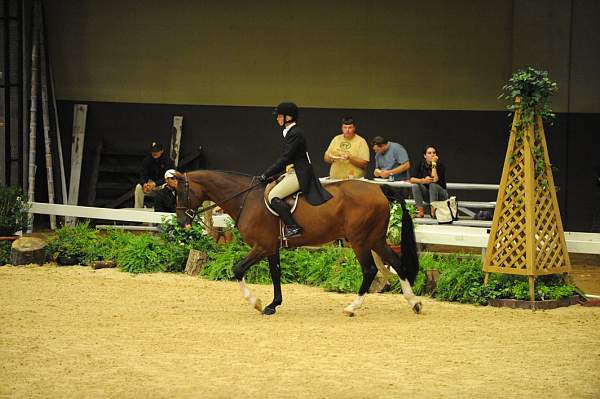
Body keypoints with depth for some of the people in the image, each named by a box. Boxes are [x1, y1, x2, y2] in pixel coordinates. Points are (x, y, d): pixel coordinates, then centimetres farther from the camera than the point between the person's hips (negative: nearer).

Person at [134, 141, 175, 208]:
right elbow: (143, 175, -8)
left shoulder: (168, 161, -16)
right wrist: (144, 184, -32)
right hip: (151, 182, 4)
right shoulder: (147, 159, -4)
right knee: (138, 187, -21)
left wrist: (155, 184, -36)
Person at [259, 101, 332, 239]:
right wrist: (269, 173, 16)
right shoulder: (290, 132, 17)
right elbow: (286, 158, 21)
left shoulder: (295, 133, -15)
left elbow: (285, 159, -19)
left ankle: (293, 227, -23)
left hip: (299, 174, -11)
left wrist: (267, 174, -15)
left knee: (273, 196, -19)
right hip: (294, 173, 11)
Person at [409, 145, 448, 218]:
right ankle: (421, 211, -21)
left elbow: (435, 180, -31)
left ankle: (433, 211, -28)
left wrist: (434, 164, -29)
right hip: (426, 194, 3)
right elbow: (412, 179, -15)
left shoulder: (440, 166, -15)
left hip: (440, 194, -3)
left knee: (432, 184, -33)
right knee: (415, 185, -23)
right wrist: (423, 181, -32)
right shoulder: (421, 165, -5)